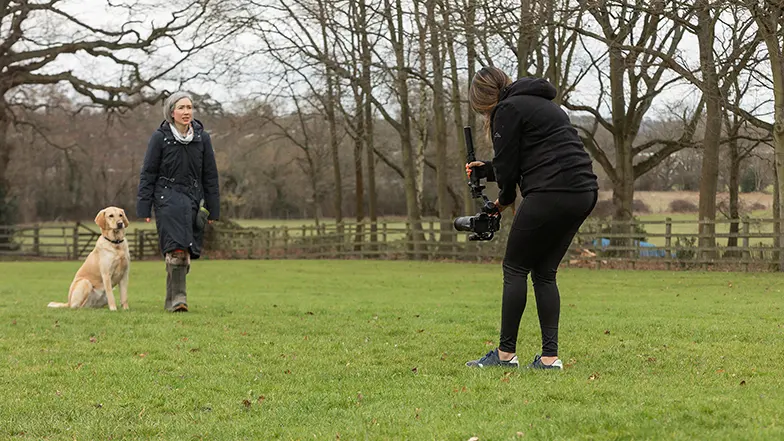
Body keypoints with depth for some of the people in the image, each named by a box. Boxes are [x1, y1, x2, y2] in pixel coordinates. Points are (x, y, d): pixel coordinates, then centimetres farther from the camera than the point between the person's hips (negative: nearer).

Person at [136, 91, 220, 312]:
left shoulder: (202, 138, 7)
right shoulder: (160, 137, -1)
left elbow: (210, 176, 12)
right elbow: (148, 173, 1)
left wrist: (213, 209, 10)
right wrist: (144, 208, -3)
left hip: (193, 199, 3)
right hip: (167, 198, -3)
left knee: (185, 252, 0)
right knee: (177, 248, -17)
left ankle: (172, 300, 11)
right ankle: (178, 296, -14)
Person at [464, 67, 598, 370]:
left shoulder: (508, 110, -2)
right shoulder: (542, 104, 26)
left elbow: (507, 166, -3)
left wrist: (504, 200, 16)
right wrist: (485, 169, 34)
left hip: (551, 194, -9)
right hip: (584, 193, 9)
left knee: (515, 268, 2)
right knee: (544, 273, 12)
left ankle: (506, 353, 2)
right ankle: (549, 357, 6)